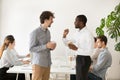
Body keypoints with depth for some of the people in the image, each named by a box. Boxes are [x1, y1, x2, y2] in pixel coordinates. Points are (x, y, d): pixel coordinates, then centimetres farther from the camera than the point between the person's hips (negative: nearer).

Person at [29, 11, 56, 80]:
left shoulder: (48, 32, 11)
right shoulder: (35, 33, -12)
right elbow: (31, 49, -15)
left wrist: (51, 47, -2)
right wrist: (46, 46, -21)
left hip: (47, 63, 7)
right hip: (38, 64, -7)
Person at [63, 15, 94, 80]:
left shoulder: (88, 34, -19)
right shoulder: (77, 33, 7)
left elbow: (89, 51, -22)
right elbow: (68, 43, 16)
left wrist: (76, 49, -27)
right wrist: (64, 36, -1)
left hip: (84, 59, -9)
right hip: (78, 58, 9)